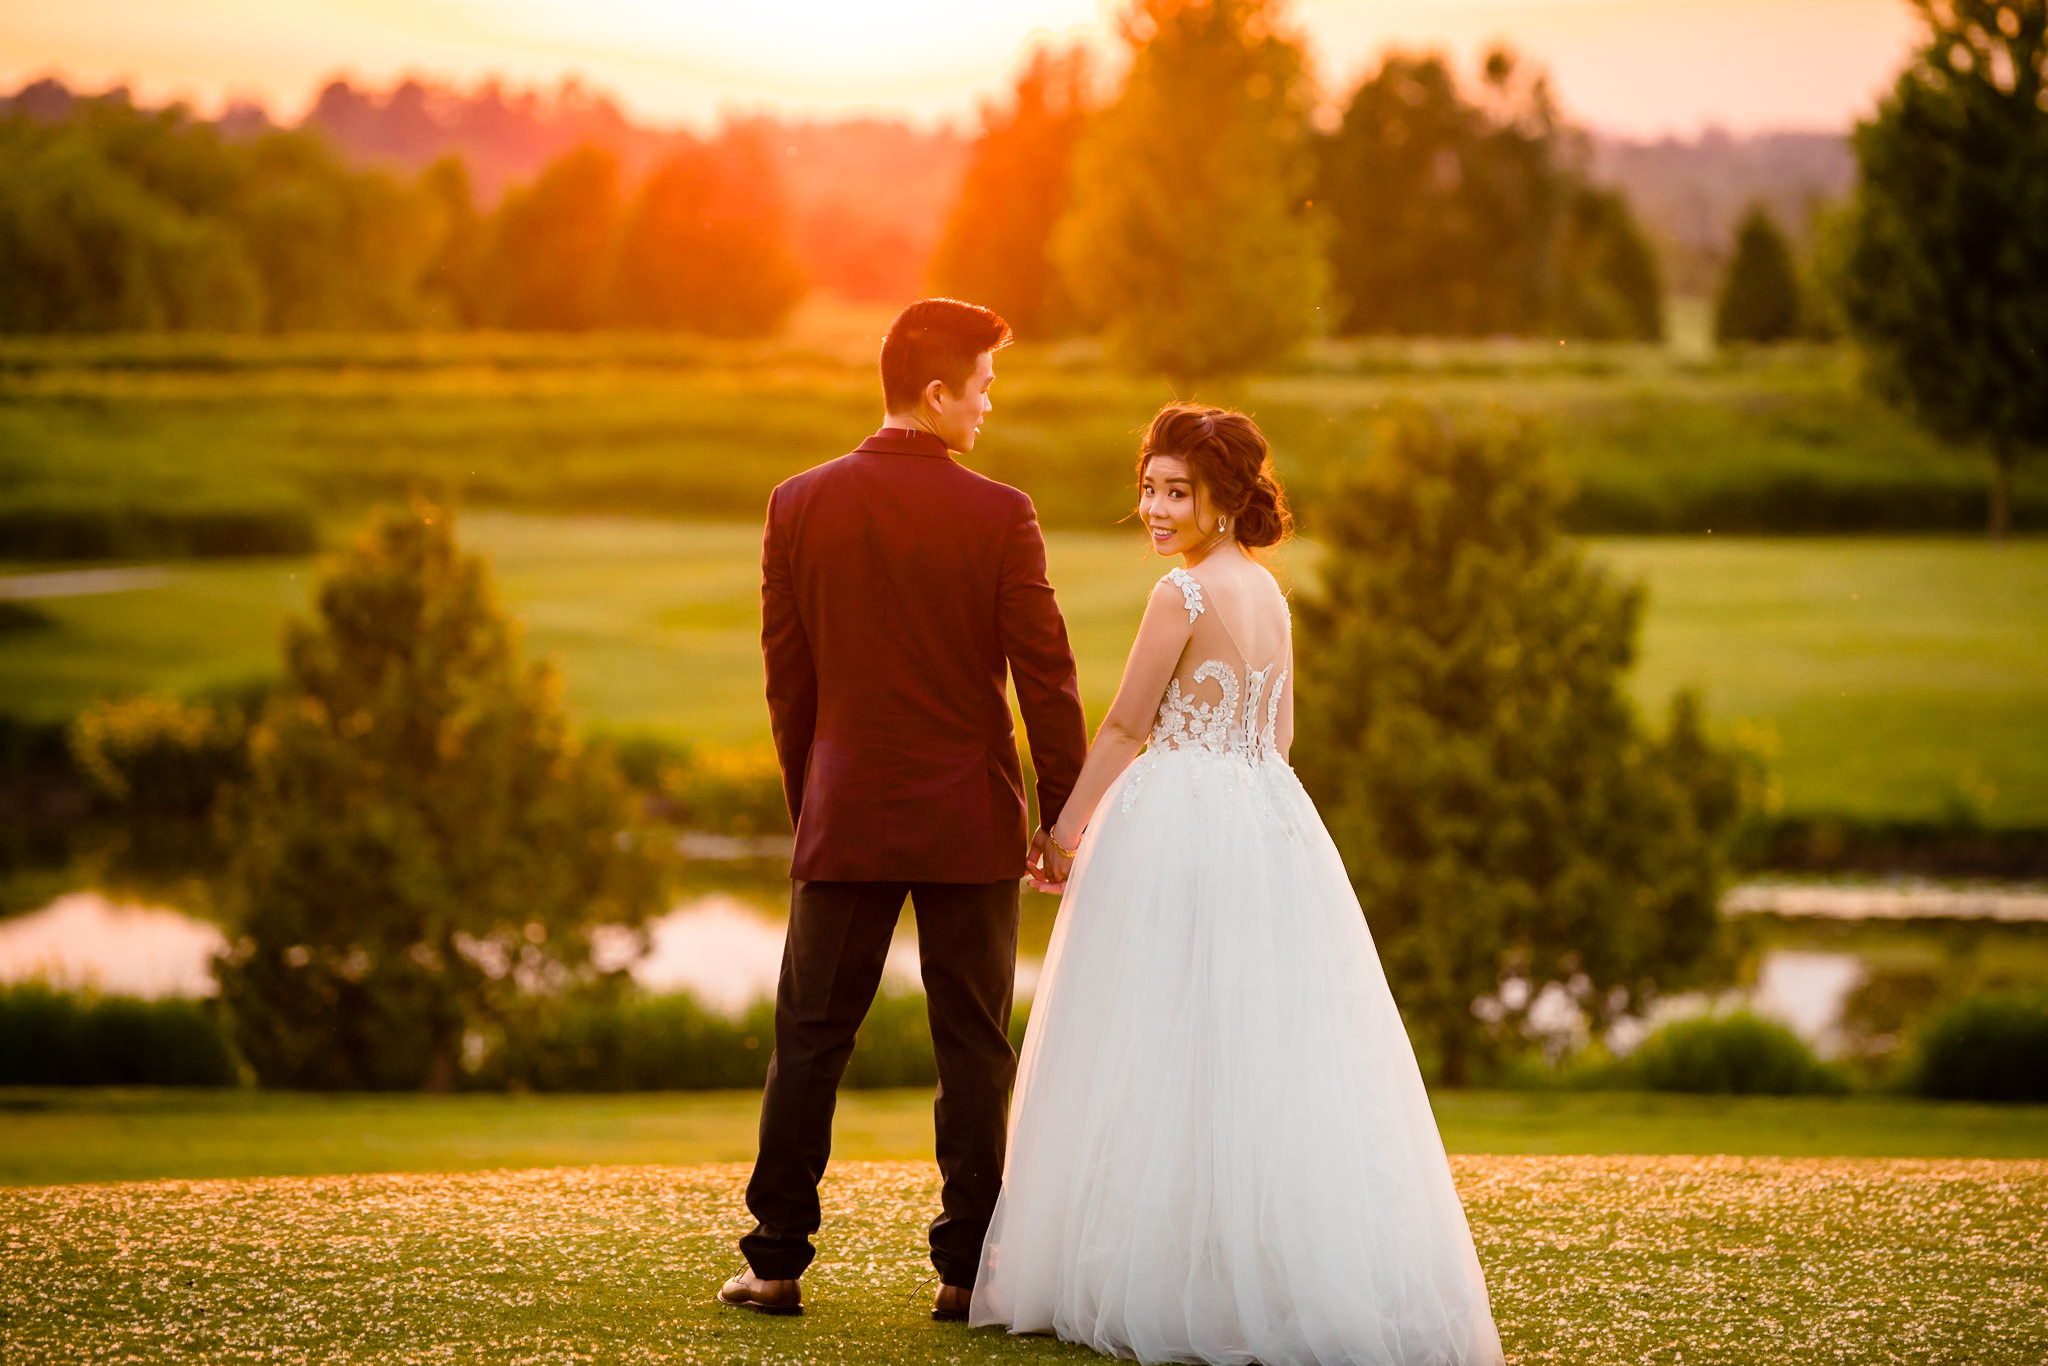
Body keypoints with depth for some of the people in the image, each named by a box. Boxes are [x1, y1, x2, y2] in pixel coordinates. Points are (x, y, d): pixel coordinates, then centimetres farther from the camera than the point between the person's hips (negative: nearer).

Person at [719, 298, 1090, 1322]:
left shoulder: (798, 506, -1)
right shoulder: (998, 515, -9)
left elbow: (785, 680, 5)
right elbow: (1046, 680, -8)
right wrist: (1064, 818, 2)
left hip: (845, 817, 2)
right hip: (970, 822, -2)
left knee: (810, 1041, 10)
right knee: (974, 1050, 6)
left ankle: (777, 1263, 11)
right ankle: (966, 1268, 7)